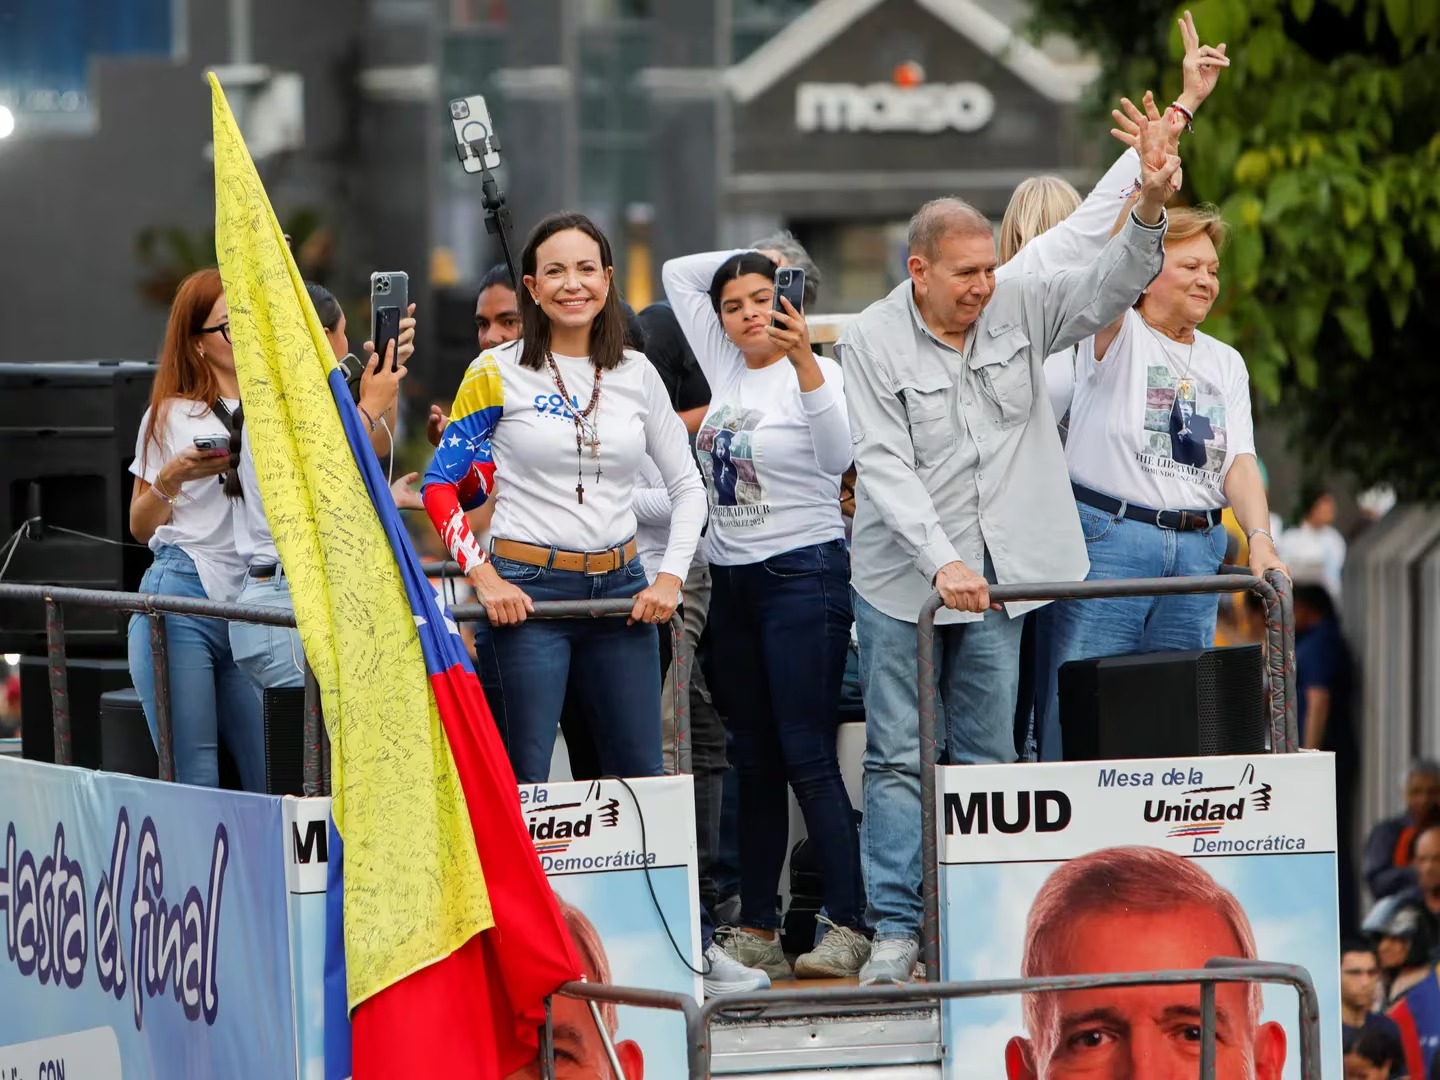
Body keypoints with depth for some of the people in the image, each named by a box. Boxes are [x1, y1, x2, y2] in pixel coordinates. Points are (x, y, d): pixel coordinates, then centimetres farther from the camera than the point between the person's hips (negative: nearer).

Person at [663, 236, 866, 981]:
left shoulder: (816, 374, -8)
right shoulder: (725, 368, 10)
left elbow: (836, 455, -27)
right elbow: (677, 274, 19)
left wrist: (804, 362, -37)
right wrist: (754, 256, 7)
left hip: (803, 576, -7)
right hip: (733, 580, 7)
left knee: (808, 758, -12)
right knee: (755, 762, 9)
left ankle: (848, 927, -12)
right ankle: (756, 930, 11)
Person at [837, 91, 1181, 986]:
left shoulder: (1018, 310, 3)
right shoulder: (872, 343, -8)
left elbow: (1107, 289, -5)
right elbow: (885, 466, -13)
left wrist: (1149, 211, -23)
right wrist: (941, 560, -23)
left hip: (999, 576, 3)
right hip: (904, 581, -3)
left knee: (988, 759, 7)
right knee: (901, 759, -1)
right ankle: (896, 928, 2)